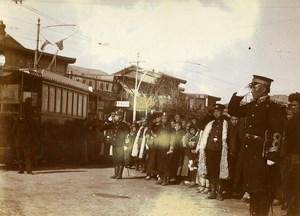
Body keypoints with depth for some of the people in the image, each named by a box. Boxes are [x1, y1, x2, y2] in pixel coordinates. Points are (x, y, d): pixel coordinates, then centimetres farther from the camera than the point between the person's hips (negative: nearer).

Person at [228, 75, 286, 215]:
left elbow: (276, 134, -16)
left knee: (261, 191, -3)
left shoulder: (274, 108, -10)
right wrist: (240, 94, 9)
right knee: (251, 189, 14)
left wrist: (272, 157, -22)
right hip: (248, 152, 8)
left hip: (261, 154, -7)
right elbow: (232, 110, 21)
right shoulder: (251, 106, 13)